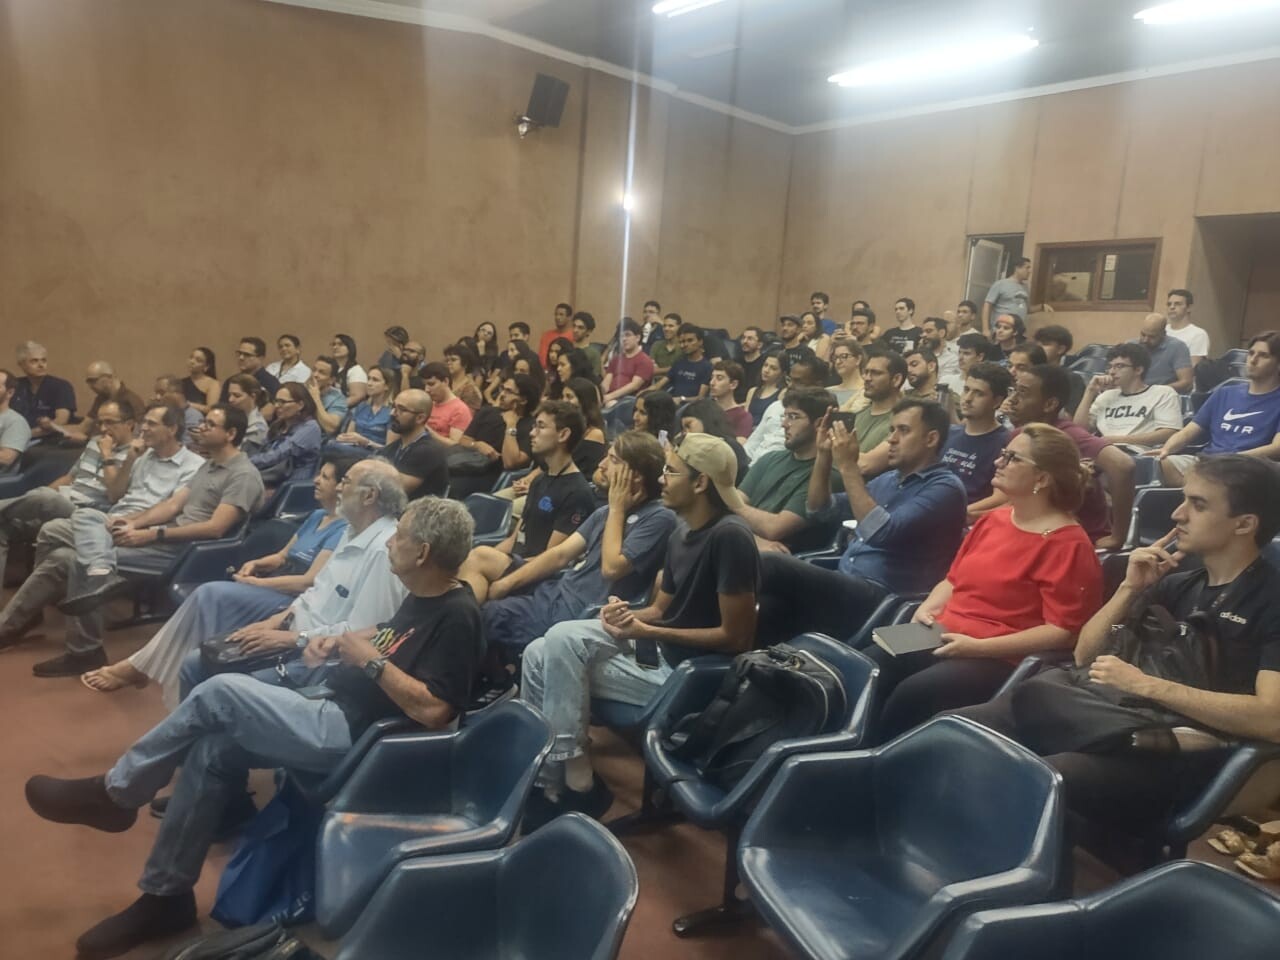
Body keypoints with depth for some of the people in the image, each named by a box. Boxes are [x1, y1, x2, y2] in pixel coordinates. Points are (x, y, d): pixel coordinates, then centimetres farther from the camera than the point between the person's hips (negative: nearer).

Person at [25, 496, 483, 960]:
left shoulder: (457, 617, -20)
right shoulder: (422, 595, 8)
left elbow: (433, 712, -27)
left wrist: (370, 660, -21)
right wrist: (338, 641, 9)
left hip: (352, 734, -10)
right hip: (333, 706, 10)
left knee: (219, 692, -14)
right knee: (212, 751, -1)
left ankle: (113, 793, 7)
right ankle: (166, 895, 13)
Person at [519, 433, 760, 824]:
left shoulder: (730, 537, -23)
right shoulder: (682, 532, 6)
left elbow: (736, 637, -23)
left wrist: (649, 632, -20)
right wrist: (627, 614, -10)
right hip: (656, 643, 9)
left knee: (560, 654, -15)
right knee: (540, 655, -3)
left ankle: (573, 776, 1)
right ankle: (545, 777, 5)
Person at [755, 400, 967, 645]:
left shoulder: (945, 488, -5)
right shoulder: (888, 479, 20)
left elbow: (881, 533, -21)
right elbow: (818, 509, 22)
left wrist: (848, 467, -16)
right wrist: (824, 453, 9)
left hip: (879, 599, -8)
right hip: (843, 588, 8)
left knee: (769, 566, -26)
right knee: (763, 607, -23)